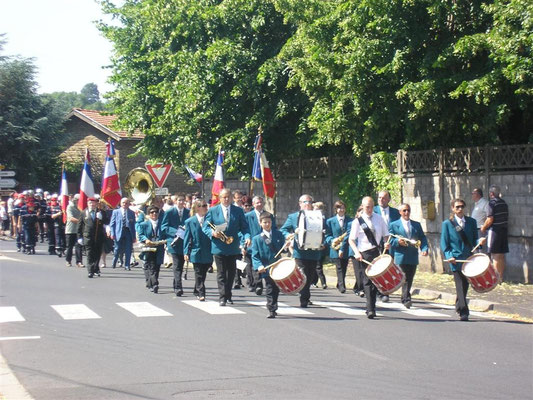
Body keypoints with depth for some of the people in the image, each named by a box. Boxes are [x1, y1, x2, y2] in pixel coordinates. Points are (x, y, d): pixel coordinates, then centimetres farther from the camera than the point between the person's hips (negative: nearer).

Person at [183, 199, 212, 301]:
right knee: (199, 274, -4)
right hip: (197, 253, -3)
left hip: (208, 253, 3)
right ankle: (201, 294, -4)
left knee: (203, 274, 10)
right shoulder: (190, 222, -1)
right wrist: (186, 252, -4)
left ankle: (197, 292, 24)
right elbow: (187, 238, 0)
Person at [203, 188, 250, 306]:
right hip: (218, 247, -2)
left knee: (231, 273, 11)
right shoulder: (212, 211, 3)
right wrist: (213, 233, -19)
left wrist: (247, 237, -16)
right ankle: (222, 297, -3)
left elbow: (244, 227, 4)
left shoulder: (238, 211, 6)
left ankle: (228, 295, 24)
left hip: (233, 247, 2)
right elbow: (206, 227, 2)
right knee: (221, 273, -3)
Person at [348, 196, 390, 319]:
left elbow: (385, 235, 16)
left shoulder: (379, 218, 10)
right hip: (365, 254, -4)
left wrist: (387, 243, -6)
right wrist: (356, 252, -19)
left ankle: (371, 308, 21)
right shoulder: (358, 221, 0)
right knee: (368, 280, -8)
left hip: (378, 253, 4)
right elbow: (351, 240, -3)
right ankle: (370, 309, -9)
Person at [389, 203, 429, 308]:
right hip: (401, 257, -4)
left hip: (413, 257, 4)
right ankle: (406, 299, -15)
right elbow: (389, 240, 1)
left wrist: (424, 249, -7)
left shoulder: (417, 225, 15)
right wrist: (397, 242, -18)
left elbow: (422, 238, 11)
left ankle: (404, 298, 22)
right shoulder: (394, 225, 5)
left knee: (410, 279, 8)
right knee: (405, 279, -11)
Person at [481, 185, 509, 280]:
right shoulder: (504, 203, 10)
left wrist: (483, 228, -2)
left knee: (495, 255, -4)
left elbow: (490, 219, -18)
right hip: (504, 230, 7)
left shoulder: (492, 203, -13)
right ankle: (501, 276, 15)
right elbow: (506, 217, 15)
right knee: (502, 255, 11)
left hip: (494, 230, -7)